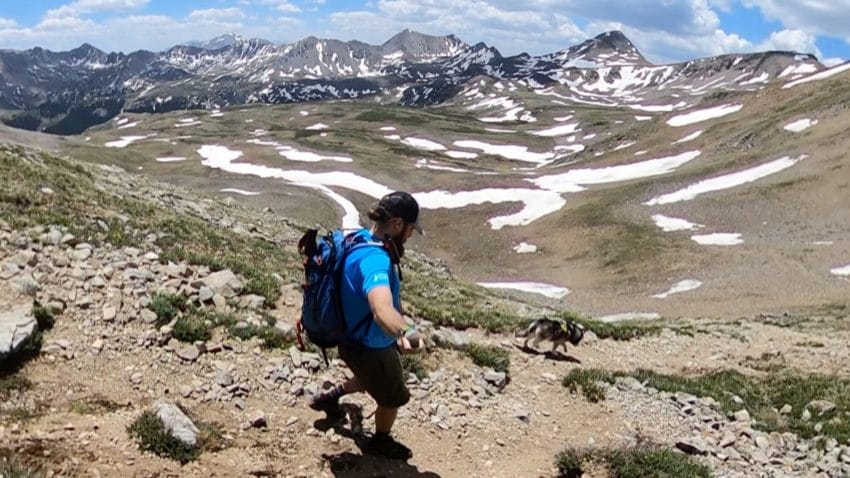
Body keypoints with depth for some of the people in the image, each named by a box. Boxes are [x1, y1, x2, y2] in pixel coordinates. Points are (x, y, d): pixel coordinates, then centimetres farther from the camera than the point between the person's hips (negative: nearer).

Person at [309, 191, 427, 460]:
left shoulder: (360, 238, -8)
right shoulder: (374, 260, -39)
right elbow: (382, 308, -60)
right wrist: (404, 333, -78)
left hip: (356, 338, 9)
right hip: (370, 347, -9)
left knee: (372, 381, 37)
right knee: (392, 397, 20)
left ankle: (329, 397, 56)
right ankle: (381, 442, 47)